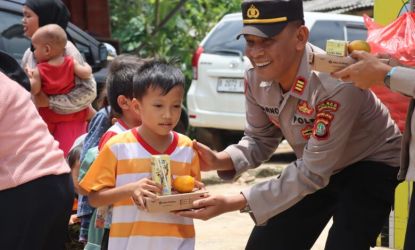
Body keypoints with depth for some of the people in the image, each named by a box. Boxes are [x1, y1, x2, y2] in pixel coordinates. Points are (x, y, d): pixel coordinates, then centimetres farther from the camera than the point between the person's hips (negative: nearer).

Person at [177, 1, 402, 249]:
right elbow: (260, 141, 0)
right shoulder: (256, 79, -15)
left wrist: (234, 203, -36)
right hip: (316, 168, 7)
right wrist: (219, 160, -22)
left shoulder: (335, 85, -36)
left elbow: (313, 174, -33)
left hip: (371, 167, -7)